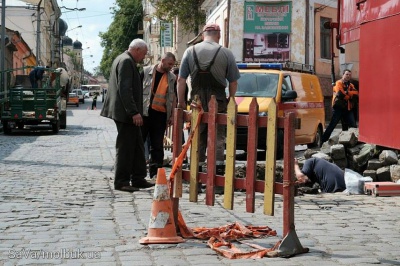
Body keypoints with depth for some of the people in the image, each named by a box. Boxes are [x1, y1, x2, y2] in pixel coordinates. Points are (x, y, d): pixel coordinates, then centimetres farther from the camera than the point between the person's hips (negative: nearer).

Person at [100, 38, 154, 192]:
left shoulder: (122, 59, 19)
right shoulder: (126, 61, -14)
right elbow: (125, 89, -23)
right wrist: (134, 112, -24)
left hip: (128, 113, 11)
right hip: (126, 113, -11)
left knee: (137, 146, 13)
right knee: (125, 148, -4)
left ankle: (138, 179, 19)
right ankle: (121, 182, 2)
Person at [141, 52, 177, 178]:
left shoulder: (172, 78, 10)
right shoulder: (146, 71, -1)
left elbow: (173, 97, 16)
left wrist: (172, 115, 10)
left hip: (161, 114, 3)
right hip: (144, 112, -3)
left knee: (157, 145, 6)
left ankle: (155, 171, 11)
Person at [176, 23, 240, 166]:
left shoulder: (190, 51, 3)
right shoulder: (226, 53, -3)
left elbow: (181, 80, 2)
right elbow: (233, 82, 0)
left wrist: (181, 101, 9)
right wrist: (230, 100, 15)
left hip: (197, 102, 2)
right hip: (218, 103, -2)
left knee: (197, 139, 11)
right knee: (218, 138, 5)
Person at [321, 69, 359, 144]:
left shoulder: (351, 85, 18)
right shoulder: (338, 83, -1)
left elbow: (356, 94, 1)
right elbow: (340, 94, -17)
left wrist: (347, 93, -14)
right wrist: (350, 96, -2)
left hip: (348, 109, 6)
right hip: (338, 108, -6)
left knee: (353, 126, 3)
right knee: (332, 125, -8)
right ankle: (323, 141, -6)